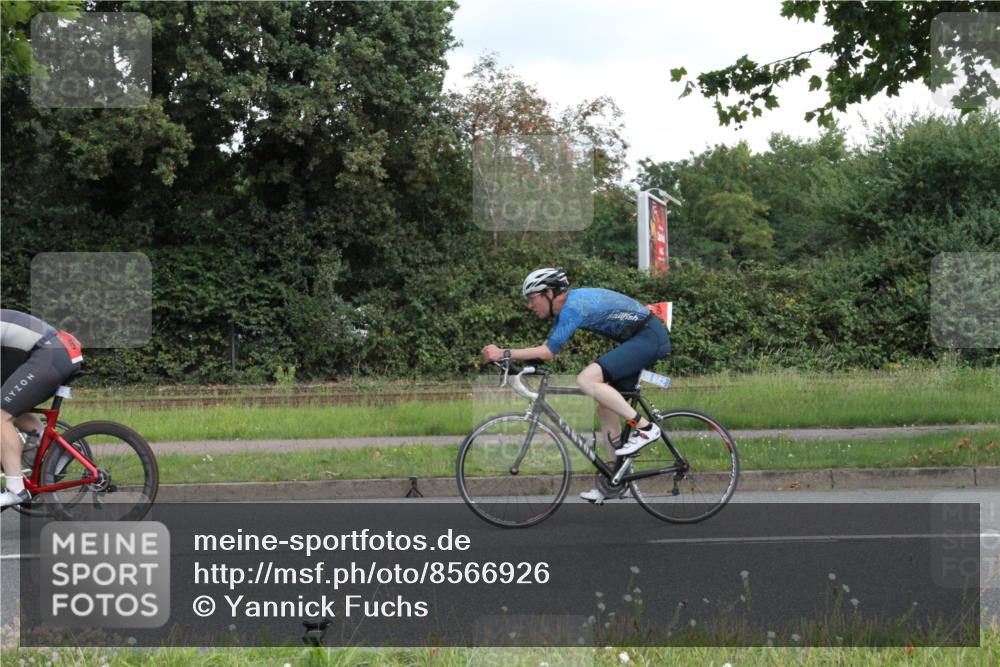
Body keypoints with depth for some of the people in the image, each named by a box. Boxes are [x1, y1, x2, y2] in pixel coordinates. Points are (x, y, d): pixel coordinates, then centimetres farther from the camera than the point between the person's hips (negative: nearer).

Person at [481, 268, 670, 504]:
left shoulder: (573, 307, -20)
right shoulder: (565, 307, 11)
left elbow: (548, 352, -24)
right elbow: (546, 347, 12)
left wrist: (504, 353, -23)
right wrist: (502, 356, 3)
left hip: (649, 336, -10)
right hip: (639, 341, 10)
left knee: (586, 379, -23)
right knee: (606, 408, 9)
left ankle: (644, 428, -17)